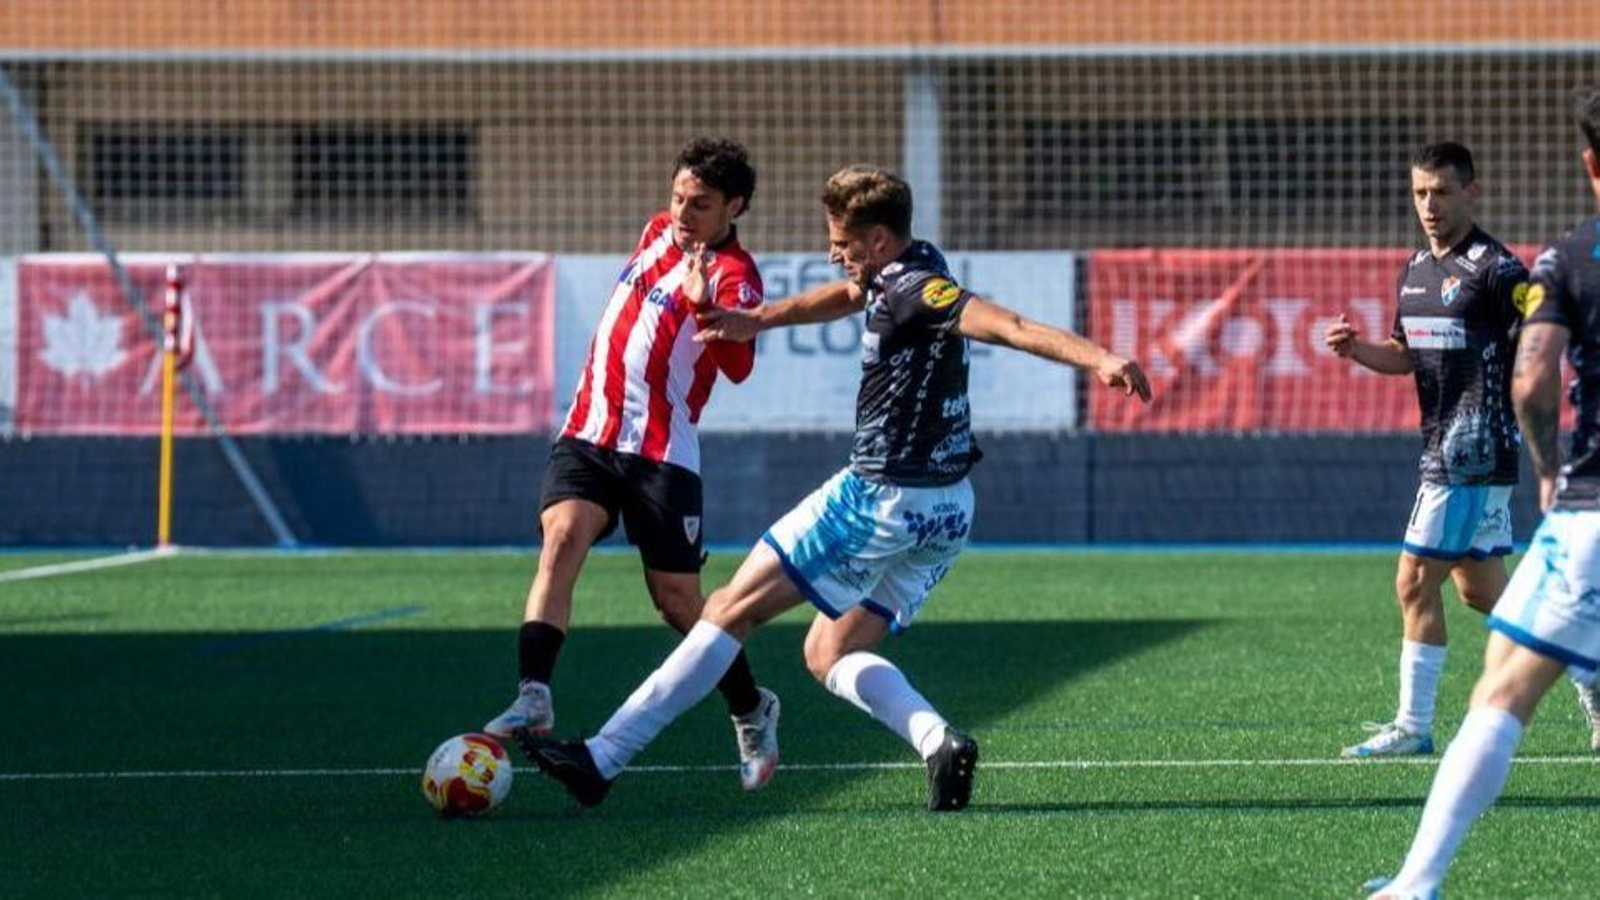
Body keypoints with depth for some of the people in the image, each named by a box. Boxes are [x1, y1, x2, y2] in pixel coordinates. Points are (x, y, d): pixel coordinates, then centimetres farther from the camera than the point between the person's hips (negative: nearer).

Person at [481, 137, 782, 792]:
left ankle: (752, 713, 27)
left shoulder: (732, 274, -9)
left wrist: (704, 307, -43)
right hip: (587, 435, 5)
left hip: (662, 454, -5)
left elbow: (739, 367, -27)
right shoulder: (659, 231, 12)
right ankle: (533, 699, -33)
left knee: (678, 602, 2)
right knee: (561, 538, -22)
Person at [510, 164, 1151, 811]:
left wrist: (1097, 360, -45)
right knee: (829, 654, 17)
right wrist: (759, 320, 23)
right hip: (947, 514, 10)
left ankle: (600, 761, 0)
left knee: (731, 611, -2)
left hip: (880, 501, -10)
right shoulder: (902, 273, 11)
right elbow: (847, 295, 31)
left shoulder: (911, 289, -19)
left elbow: (1004, 324, -32)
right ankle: (938, 741, -9)